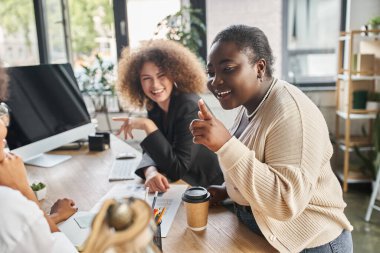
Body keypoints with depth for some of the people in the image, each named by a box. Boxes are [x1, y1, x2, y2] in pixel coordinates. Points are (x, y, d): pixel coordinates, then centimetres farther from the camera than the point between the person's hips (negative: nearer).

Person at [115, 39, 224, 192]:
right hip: (178, 185, 6)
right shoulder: (154, 106, -2)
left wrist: (148, 126, -28)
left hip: (207, 188, -6)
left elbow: (178, 169, -26)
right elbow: (153, 151, -2)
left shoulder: (189, 107, -24)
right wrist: (151, 172, -25)